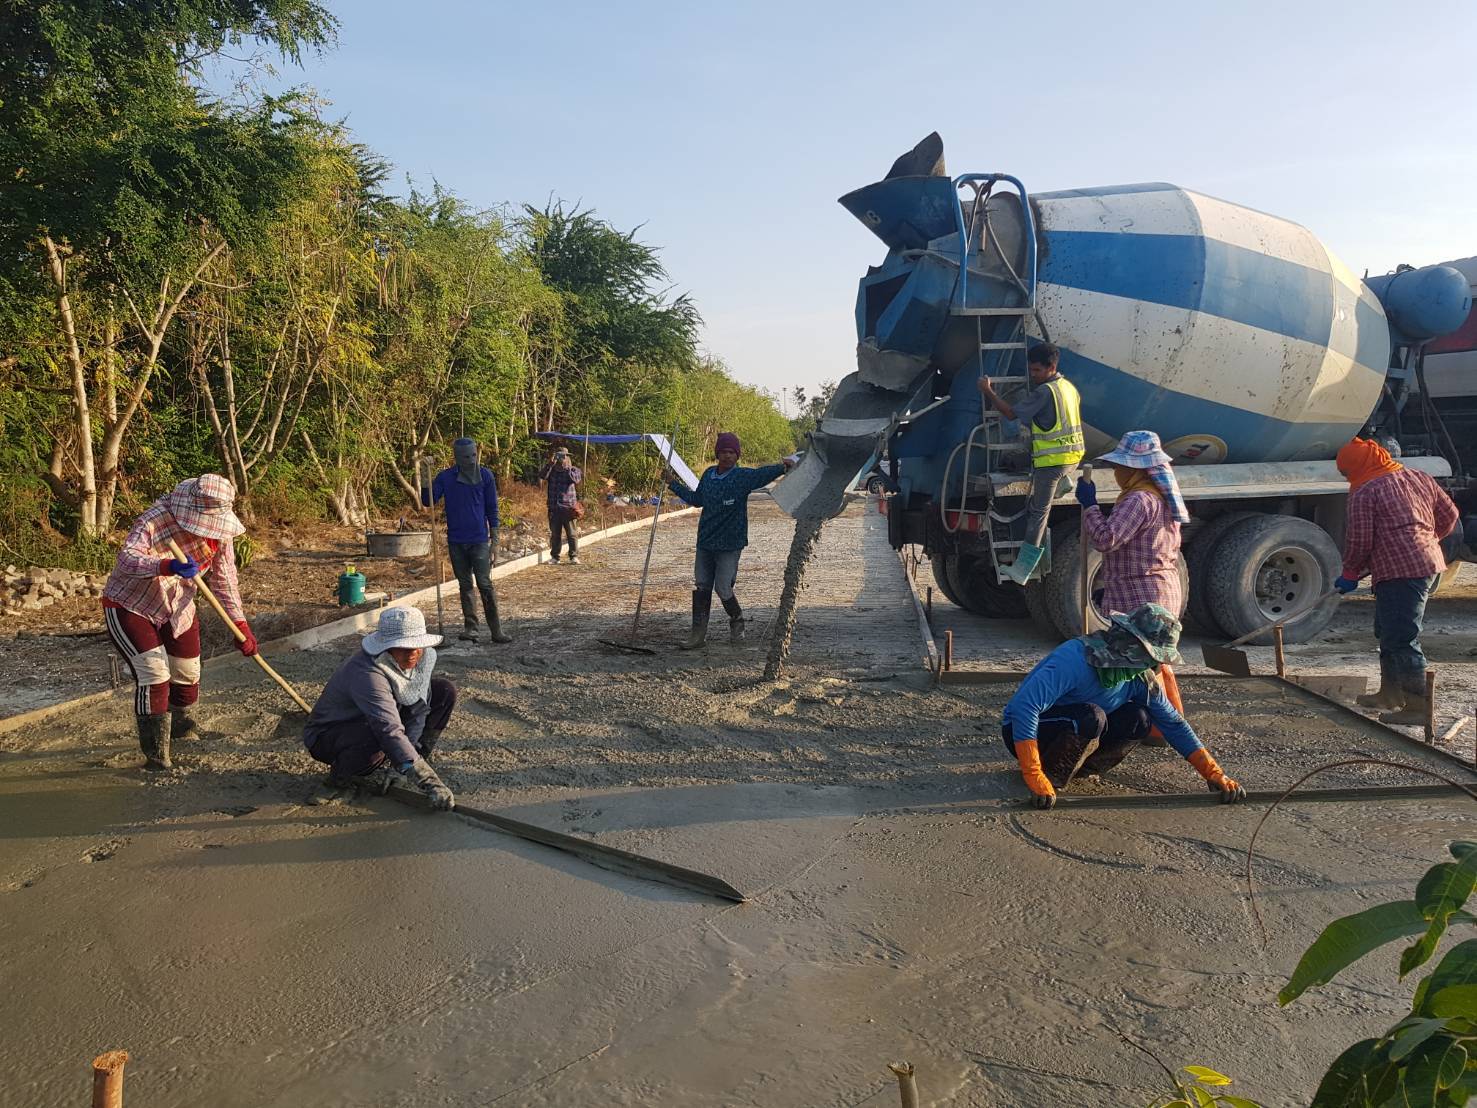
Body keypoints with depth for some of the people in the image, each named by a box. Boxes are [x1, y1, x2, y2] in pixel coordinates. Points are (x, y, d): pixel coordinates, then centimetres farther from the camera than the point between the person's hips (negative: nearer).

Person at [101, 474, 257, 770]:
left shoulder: (220, 530, -10)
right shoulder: (156, 520, -29)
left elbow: (225, 580, -4)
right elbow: (126, 557, -42)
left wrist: (241, 627, -8)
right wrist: (167, 566, -60)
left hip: (177, 610, 6)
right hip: (129, 608, -6)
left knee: (188, 676, 14)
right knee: (153, 676, -18)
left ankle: (181, 728, 43)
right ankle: (156, 755, -9)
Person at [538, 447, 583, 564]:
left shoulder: (573, 469, 5)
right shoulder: (551, 470, 10)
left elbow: (576, 479, -16)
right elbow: (542, 476, -9)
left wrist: (567, 467, -14)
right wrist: (550, 463, -17)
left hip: (568, 507, -3)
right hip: (553, 507, 3)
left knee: (572, 534, -5)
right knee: (555, 534, 9)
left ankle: (574, 557, -1)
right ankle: (554, 557, 16)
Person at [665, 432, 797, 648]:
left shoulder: (743, 476, -9)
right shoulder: (708, 474, 7)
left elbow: (763, 473, -28)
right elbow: (697, 499, 23)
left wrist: (783, 467, -48)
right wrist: (674, 484, 25)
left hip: (730, 544, -5)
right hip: (705, 541, 5)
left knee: (723, 590, -2)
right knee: (701, 588, 6)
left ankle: (737, 623, 26)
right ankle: (698, 633, 16)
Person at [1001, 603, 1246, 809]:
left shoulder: (1141, 678, -7)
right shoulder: (1076, 658, -32)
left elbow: (1174, 724, 4)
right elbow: (1024, 706, -40)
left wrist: (1214, 774, -3)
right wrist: (1034, 777, -42)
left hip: (1076, 727, 7)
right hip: (1025, 733, -7)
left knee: (1138, 720, -13)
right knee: (1091, 717, -33)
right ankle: (1051, 776, -15)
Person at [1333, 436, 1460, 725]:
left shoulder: (1364, 493, -9)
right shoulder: (1419, 478, 14)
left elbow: (1359, 542, -10)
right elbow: (1449, 516, 17)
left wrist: (1350, 575, 4)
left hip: (1398, 571, -9)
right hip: (1431, 564, 10)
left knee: (1402, 639, -6)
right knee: (1390, 632, 21)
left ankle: (1417, 707, -5)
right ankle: (1390, 693, 31)